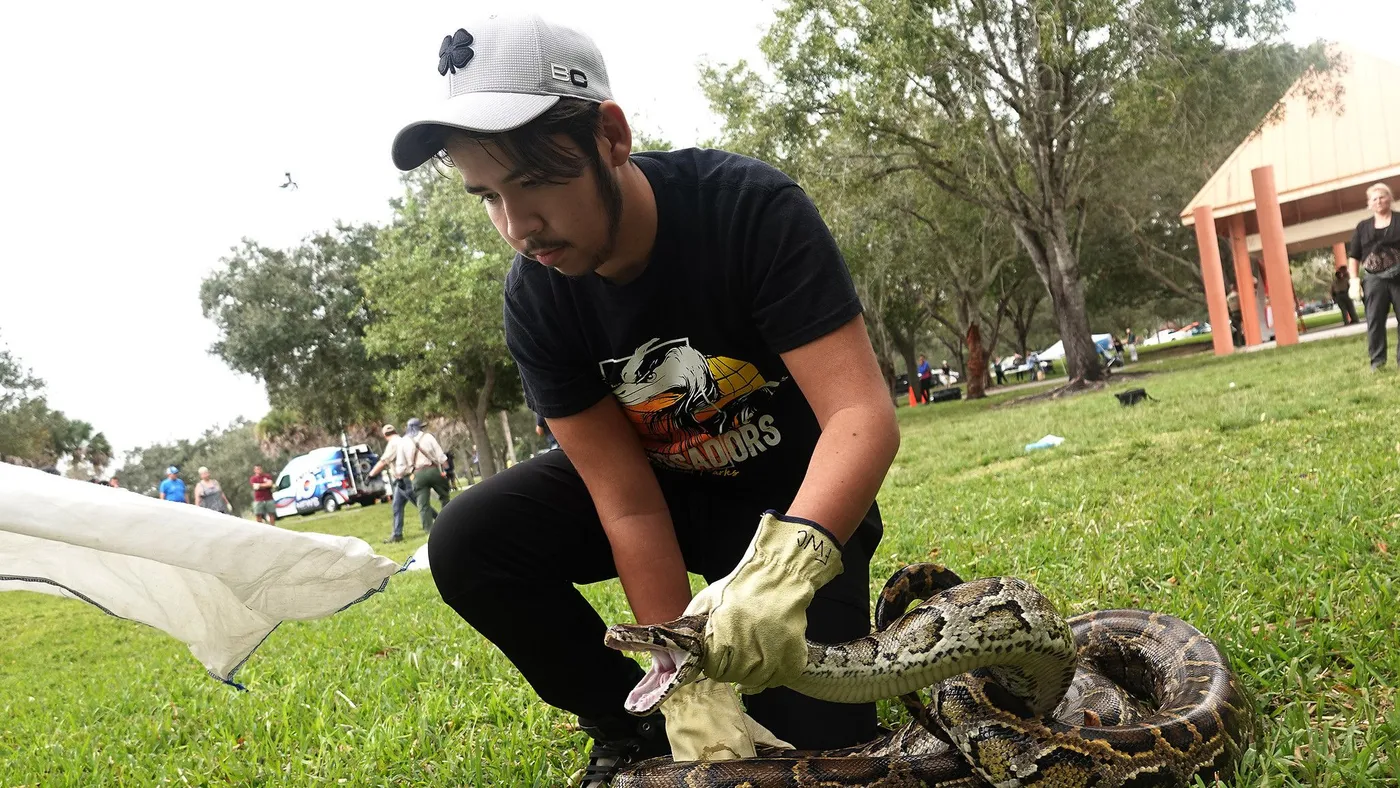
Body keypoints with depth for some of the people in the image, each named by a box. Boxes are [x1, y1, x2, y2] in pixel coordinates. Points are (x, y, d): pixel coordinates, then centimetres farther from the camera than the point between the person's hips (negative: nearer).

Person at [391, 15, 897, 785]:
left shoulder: (752, 208, -28)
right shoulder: (535, 298, -17)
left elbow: (863, 414, -34)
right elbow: (629, 504, -19)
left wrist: (788, 560, -53)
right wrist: (688, 689, -26)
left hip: (799, 502, -3)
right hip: (664, 486, 3)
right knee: (469, 546, -19)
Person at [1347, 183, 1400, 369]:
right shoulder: (1363, 227, 10)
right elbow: (1353, 256, 10)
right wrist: (1354, 280, 0)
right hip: (1375, 280, 1)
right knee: (1374, 321, -4)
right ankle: (1377, 361, -1)